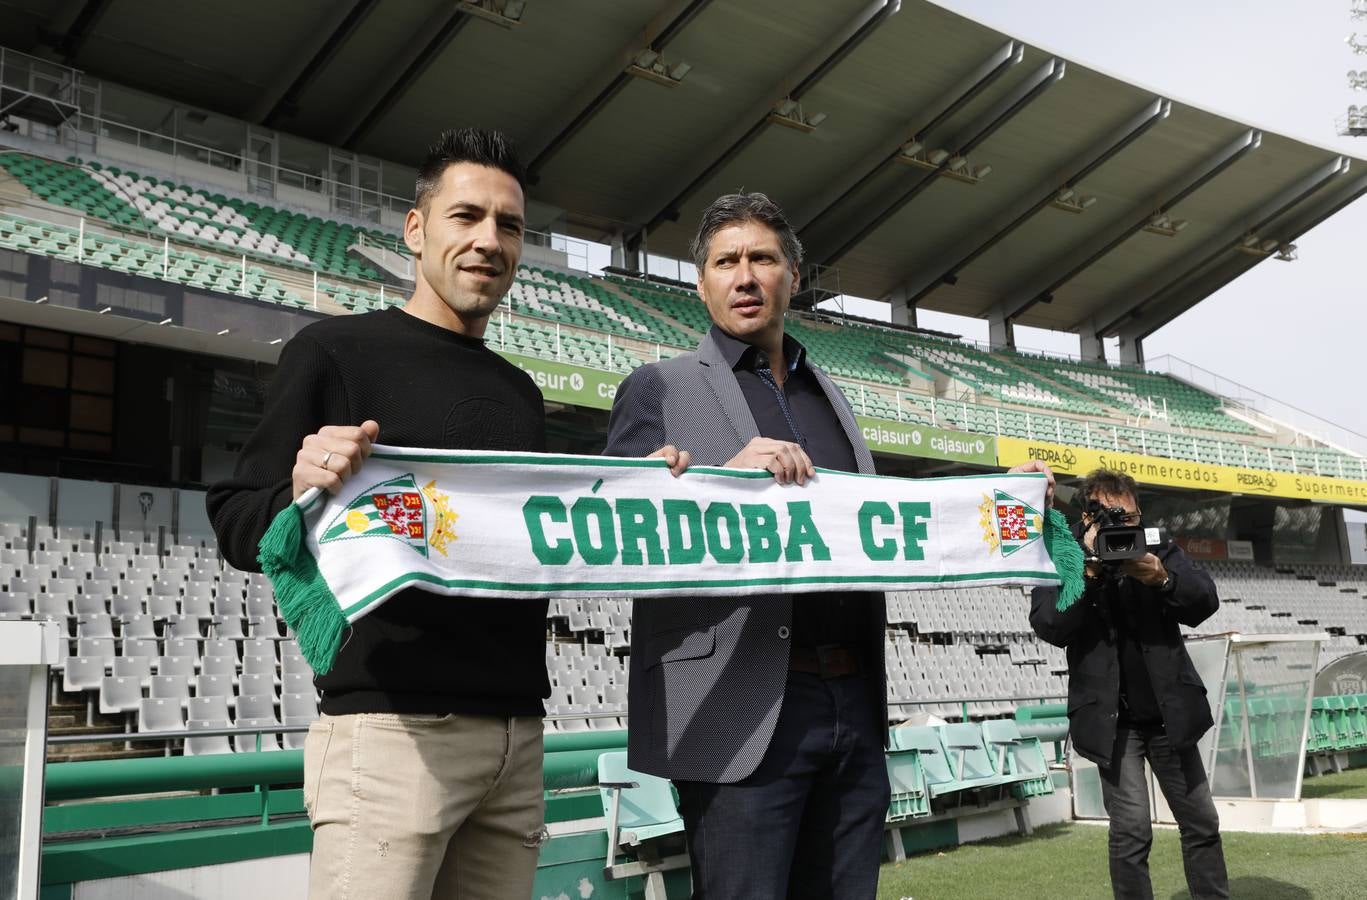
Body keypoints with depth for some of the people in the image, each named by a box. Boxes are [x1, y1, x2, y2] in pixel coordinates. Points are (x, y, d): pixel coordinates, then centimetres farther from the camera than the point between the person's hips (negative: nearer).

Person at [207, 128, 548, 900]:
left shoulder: (521, 393, 17)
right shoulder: (338, 350, 1)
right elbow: (238, 526, -2)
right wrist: (303, 492, -23)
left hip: (517, 729, 6)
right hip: (393, 725, -5)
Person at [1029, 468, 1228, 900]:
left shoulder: (1158, 549, 4)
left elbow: (1206, 603, -6)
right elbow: (1049, 626, -18)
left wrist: (1164, 578, -25)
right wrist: (1089, 568, -25)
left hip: (1170, 713, 4)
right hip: (1113, 720, -4)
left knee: (1202, 823, 12)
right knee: (1131, 831, -8)